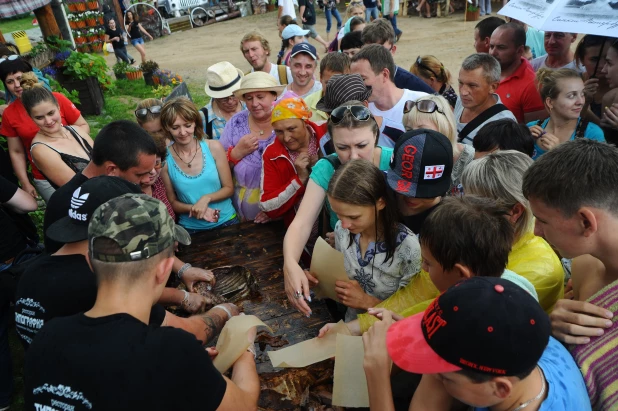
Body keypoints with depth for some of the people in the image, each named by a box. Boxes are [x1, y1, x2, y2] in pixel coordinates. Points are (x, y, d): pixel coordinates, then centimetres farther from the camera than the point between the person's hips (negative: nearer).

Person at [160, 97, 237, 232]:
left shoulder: (214, 147, -11)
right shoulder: (164, 159, -12)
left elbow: (229, 188, -5)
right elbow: (172, 202, -3)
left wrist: (206, 198, -20)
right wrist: (192, 209, -20)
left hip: (226, 222, 1)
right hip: (191, 229, -1)